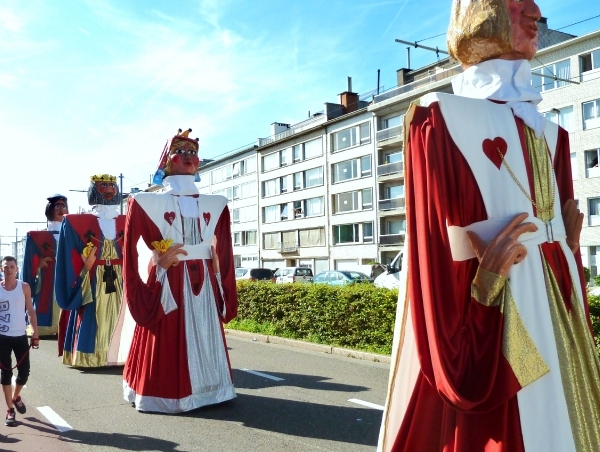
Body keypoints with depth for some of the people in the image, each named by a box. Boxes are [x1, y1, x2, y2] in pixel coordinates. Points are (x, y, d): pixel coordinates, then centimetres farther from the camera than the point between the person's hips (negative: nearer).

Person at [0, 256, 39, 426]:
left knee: (24, 372, 4)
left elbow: (31, 311, 4)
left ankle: (16, 397, 33)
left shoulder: (24, 287, 0)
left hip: (20, 336, 1)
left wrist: (35, 334, 0)